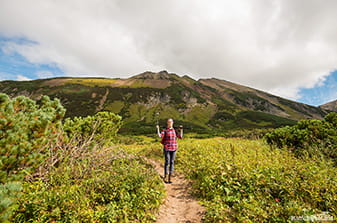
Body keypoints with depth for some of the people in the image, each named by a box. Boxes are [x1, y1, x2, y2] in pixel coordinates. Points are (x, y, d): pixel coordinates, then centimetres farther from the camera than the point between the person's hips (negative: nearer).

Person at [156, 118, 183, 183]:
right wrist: (157, 129, -25)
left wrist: (181, 129, 2)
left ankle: (170, 177, 12)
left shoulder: (174, 130, 10)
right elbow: (159, 136, -18)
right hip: (167, 148, -3)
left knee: (172, 162, 4)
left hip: (174, 148, 4)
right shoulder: (164, 130, -2)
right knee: (167, 162, -5)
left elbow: (180, 137, 9)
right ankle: (165, 177, 8)